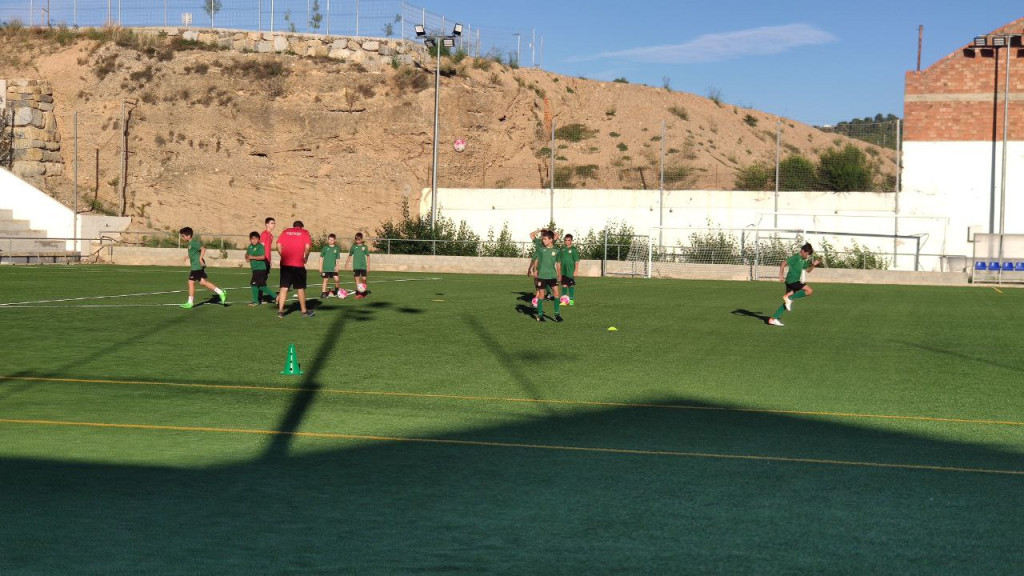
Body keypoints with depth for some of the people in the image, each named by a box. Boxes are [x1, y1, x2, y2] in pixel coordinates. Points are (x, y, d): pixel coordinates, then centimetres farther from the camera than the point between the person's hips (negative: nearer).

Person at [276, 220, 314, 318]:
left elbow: (279, 246, 3)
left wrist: (284, 256, 12)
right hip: (298, 264, -2)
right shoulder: (305, 233, 5)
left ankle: (280, 310, -5)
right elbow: (307, 247, -7)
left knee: (284, 287, 4)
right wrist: (306, 257, 7)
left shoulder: (285, 232, 11)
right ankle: (304, 311, 17)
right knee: (300, 288, 9)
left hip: (285, 264, 2)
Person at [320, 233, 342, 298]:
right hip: (326, 268, -1)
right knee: (325, 280, 2)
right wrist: (321, 267, 1)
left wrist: (337, 266, -6)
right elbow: (321, 258, 4)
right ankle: (323, 293, 8)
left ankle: (337, 290, 15)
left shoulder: (337, 248, 3)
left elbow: (337, 259, 6)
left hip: (333, 268, 1)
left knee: (336, 279, -8)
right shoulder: (325, 248, 0)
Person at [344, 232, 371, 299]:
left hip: (363, 266, 0)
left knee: (364, 279, -1)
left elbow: (368, 256, 5)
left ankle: (364, 292, 14)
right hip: (356, 266, 0)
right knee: (357, 279, -3)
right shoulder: (354, 247, 4)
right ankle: (358, 293, -1)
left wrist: (368, 266, 2)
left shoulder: (365, 247, 1)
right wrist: (346, 263, 11)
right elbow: (350, 256, 14)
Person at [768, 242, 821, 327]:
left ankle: (773, 319, 11)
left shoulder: (803, 260, 18)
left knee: (787, 303, 10)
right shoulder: (795, 257, -10)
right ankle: (789, 298, -16)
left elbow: (808, 270, 29)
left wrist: (813, 265, 11)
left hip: (795, 282, 10)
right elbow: (783, 264, -15)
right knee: (810, 290, -16)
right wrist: (781, 275, -22)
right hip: (792, 281, -10)